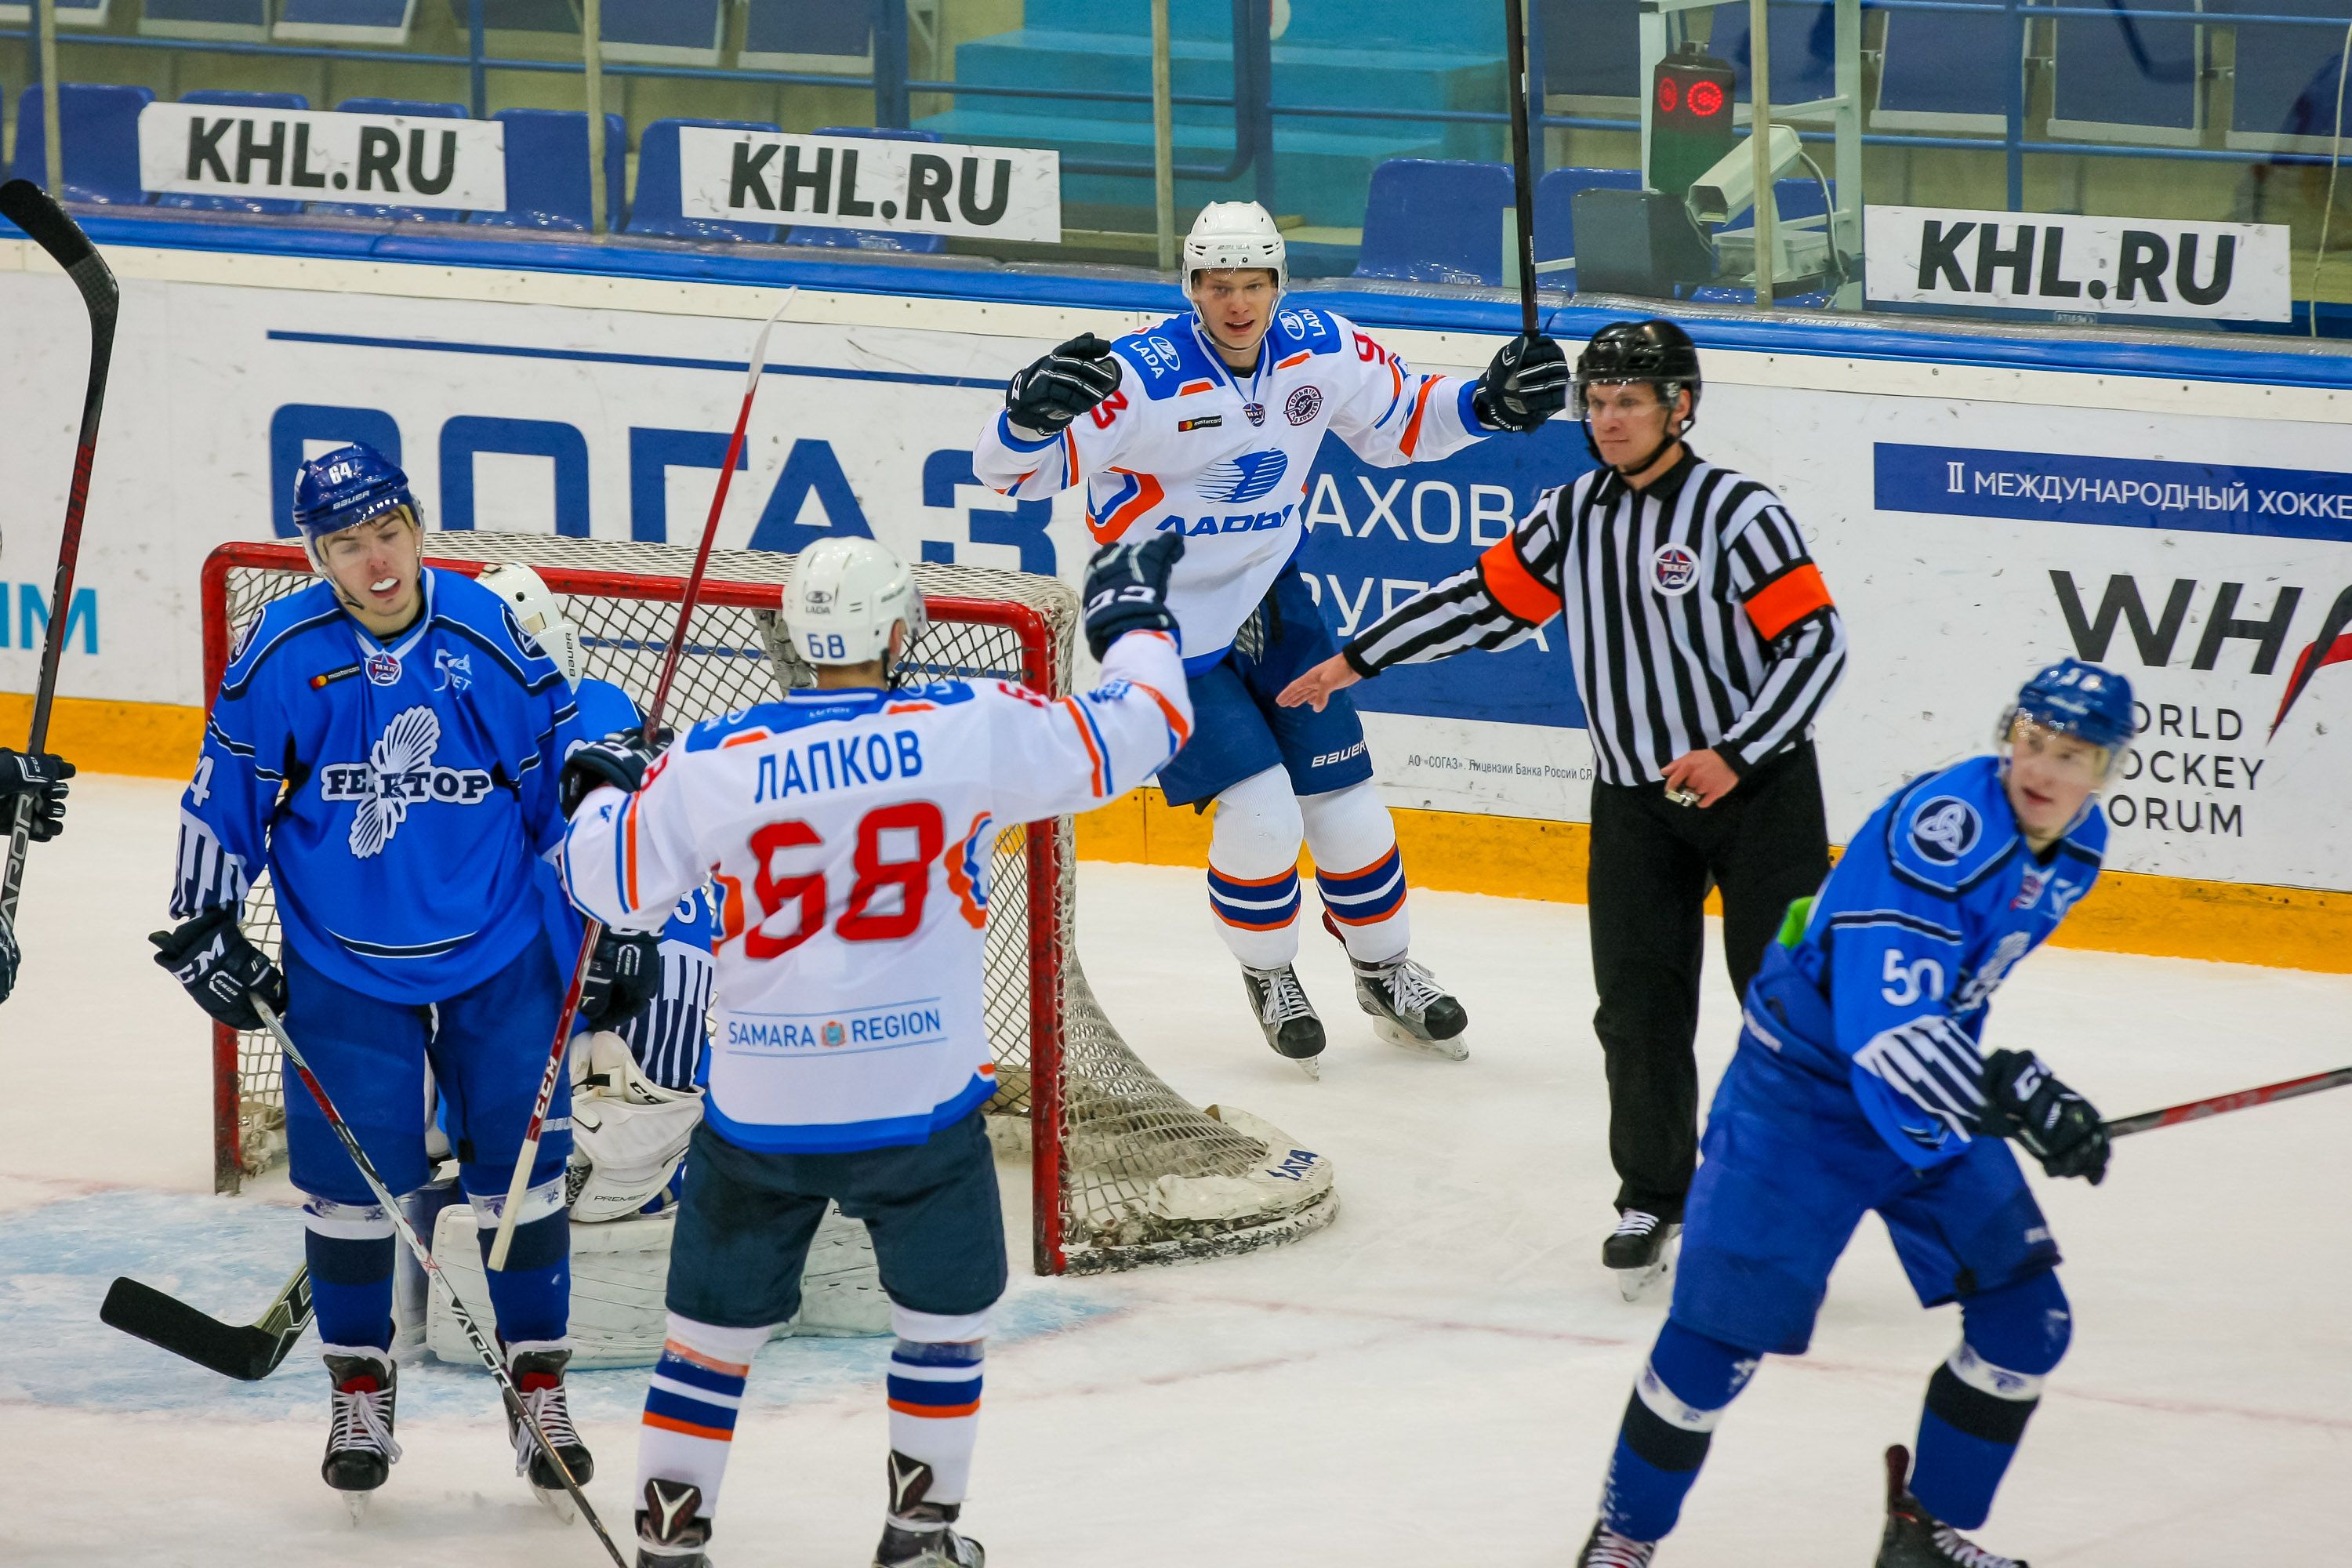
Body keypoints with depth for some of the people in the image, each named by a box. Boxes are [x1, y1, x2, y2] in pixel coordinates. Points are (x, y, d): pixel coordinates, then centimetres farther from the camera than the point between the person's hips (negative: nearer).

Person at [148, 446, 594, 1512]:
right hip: (343, 967, 0)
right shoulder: (283, 655, -12)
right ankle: (359, 1386, 21)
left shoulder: (490, 643, -10)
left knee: (519, 1164, 3)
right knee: (351, 1175, 2)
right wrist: (203, 929, 1)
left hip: (497, 959, 0)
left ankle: (539, 1384, 17)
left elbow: (566, 780, 0)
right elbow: (226, 795, -1)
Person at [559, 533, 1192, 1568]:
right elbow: (1134, 731, -1)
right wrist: (1132, 620, 19)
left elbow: (612, 884, 4)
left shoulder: (714, 765, -6)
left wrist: (601, 791, 25)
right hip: (920, 1095, -1)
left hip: (761, 1105, 1)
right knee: (944, 1313, 20)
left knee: (717, 1321, 14)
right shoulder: (973, 732, -9)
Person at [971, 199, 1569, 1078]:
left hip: (1271, 600, 5)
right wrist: (1034, 413, -48)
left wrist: (1489, 404, -5)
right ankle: (1268, 978, 15)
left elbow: (1402, 424, 10)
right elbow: (1008, 470, -27)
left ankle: (1386, 972, 31)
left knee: (1341, 797, 7)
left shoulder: (1323, 353, -8)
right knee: (1259, 811, -13)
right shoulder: (1139, 380, -25)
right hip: (1167, 620, -5)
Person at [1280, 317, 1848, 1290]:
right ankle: (1653, 1199, 12)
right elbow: (1487, 600, 14)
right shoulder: (1574, 514, 5)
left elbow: (1815, 643, -16)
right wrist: (1358, 661, 14)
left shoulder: (1739, 514, -13)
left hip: (1759, 784, -5)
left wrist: (1735, 755, -24)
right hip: (1635, 797, 5)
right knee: (1639, 1007, 1)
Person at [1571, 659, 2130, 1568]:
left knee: (2026, 1315, 2)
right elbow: (1885, 1026, -36)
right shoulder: (1941, 827, -30)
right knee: (1723, 1324, -7)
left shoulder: (2078, 845, -2)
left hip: (1928, 1088, 8)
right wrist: (2016, 1093, -43)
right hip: (1804, 1084, -8)